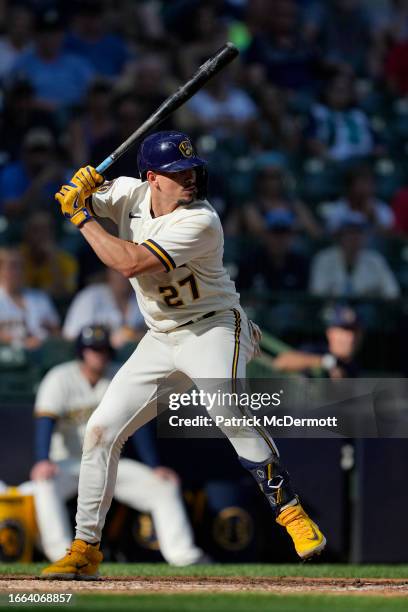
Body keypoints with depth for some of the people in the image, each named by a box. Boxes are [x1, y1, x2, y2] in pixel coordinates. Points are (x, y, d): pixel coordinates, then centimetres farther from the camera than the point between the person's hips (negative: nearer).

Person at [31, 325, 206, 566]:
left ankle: (181, 553, -16)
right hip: (68, 463, -5)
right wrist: (43, 461, -41)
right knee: (46, 483, -39)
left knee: (166, 485, -10)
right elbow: (45, 421, -23)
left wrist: (155, 467, -8)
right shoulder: (61, 379, -10)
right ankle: (62, 553, -44)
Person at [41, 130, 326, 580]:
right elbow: (72, 202, 6)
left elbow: (129, 262, -30)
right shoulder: (131, 193, -3)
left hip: (213, 328, -7)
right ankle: (85, 549, 10)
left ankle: (291, 513, -25)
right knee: (101, 430, 1)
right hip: (160, 339, 7)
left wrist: (82, 219, -20)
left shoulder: (199, 222, -24)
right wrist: (82, 187, -18)